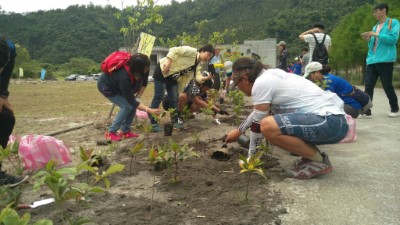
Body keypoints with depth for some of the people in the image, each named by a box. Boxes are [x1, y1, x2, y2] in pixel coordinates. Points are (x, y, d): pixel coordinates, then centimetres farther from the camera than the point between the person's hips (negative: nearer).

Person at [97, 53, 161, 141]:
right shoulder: (124, 77, -42)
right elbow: (131, 101, -35)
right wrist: (150, 110, -39)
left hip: (116, 84, 7)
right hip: (107, 86, -7)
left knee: (132, 105, -6)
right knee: (127, 106, -19)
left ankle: (125, 131, 5)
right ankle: (111, 132, -7)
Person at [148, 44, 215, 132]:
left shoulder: (199, 64, 5)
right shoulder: (191, 51, -18)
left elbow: (198, 77, -8)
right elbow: (174, 50, -23)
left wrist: (207, 77, -26)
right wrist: (168, 62, -31)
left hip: (173, 78, 8)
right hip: (162, 71, -8)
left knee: (174, 99, 5)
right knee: (159, 97, -8)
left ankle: (175, 122, 14)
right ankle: (153, 123, -2)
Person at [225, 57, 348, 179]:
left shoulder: (261, 83, -12)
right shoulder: (270, 76, 16)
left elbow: (257, 124, -6)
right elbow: (257, 114, 28)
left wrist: (251, 156, 6)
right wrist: (238, 131, 35)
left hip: (330, 122, -10)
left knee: (268, 126, -26)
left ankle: (319, 161, -6)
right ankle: (312, 153, 13)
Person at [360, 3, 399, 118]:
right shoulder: (375, 27, 20)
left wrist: (376, 35, -13)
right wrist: (368, 39, 3)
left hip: (385, 60, -6)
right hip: (372, 60, 6)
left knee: (387, 86, 0)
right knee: (368, 86, -5)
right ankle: (366, 111, -5)